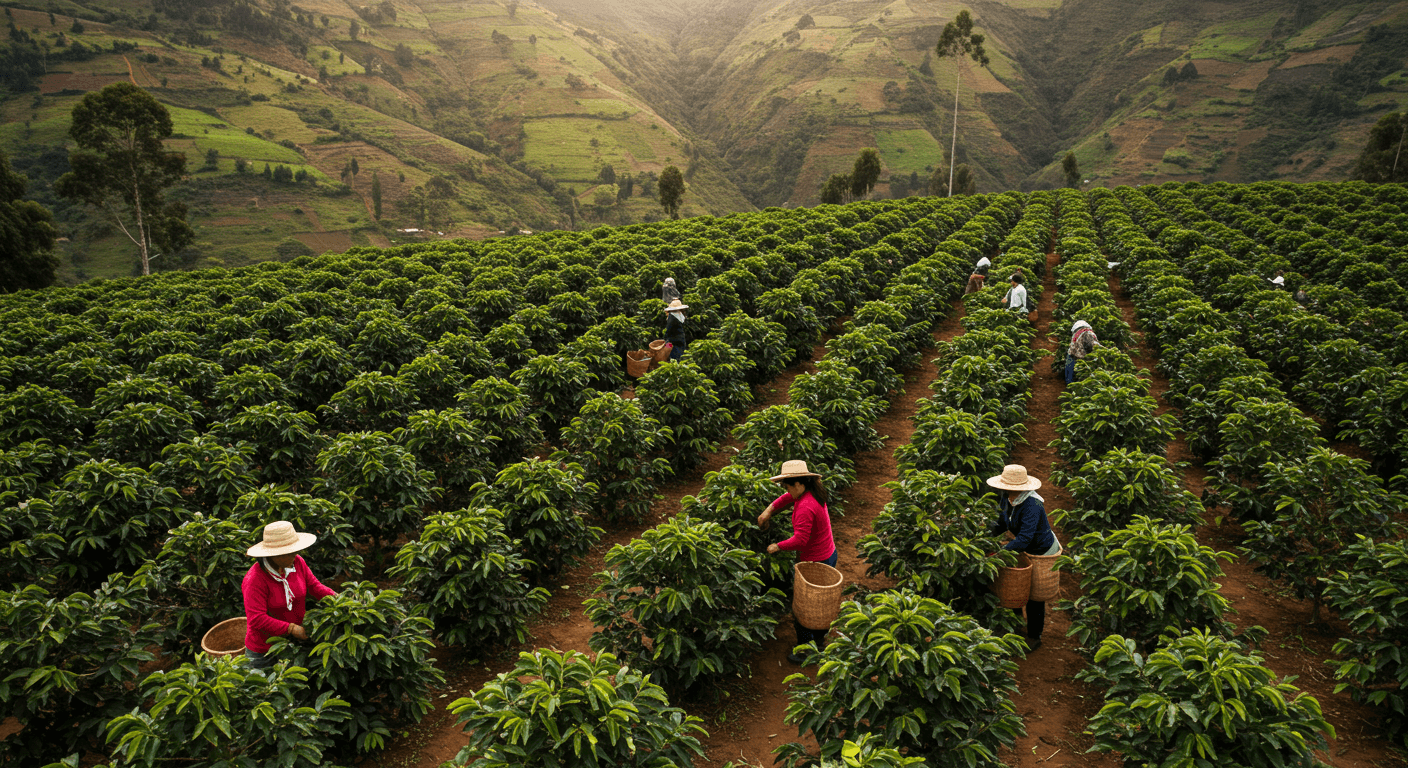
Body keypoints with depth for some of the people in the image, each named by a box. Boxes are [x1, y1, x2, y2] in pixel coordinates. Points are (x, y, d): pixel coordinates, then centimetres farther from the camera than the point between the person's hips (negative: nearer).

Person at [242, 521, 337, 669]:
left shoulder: (296, 562, -8)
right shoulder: (255, 579, -25)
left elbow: (314, 586, 1)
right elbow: (256, 619, -28)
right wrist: (291, 628, -31)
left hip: (294, 641, 5)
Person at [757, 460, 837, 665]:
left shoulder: (805, 507, -30)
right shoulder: (812, 493, 0)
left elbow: (800, 540, -34)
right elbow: (788, 498, 18)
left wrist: (777, 546, -19)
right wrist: (769, 511, 10)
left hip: (816, 562, -10)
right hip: (828, 555, 10)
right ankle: (819, 639, 43)